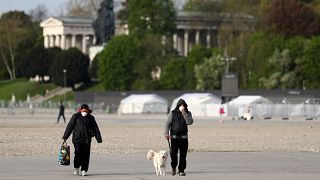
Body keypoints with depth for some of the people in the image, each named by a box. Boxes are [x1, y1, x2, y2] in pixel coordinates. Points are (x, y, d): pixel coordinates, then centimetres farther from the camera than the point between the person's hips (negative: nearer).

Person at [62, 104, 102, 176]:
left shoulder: (91, 118, 9)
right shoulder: (75, 117, 3)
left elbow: (95, 129, 10)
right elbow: (70, 126, 3)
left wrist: (99, 138, 3)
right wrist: (65, 137, 2)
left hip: (87, 140, 2)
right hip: (77, 138, -2)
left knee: (86, 155, -1)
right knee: (78, 153, -11)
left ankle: (84, 170, 7)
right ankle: (76, 168, 11)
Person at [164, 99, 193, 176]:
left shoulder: (188, 113, 8)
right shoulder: (172, 113, 3)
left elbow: (190, 122, -9)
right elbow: (168, 123, 0)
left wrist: (184, 114, -16)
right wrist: (166, 133, -11)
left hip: (184, 137, 1)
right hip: (174, 136, -1)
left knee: (183, 154, -4)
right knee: (173, 153, -7)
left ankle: (181, 170, 4)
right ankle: (173, 168, 17)